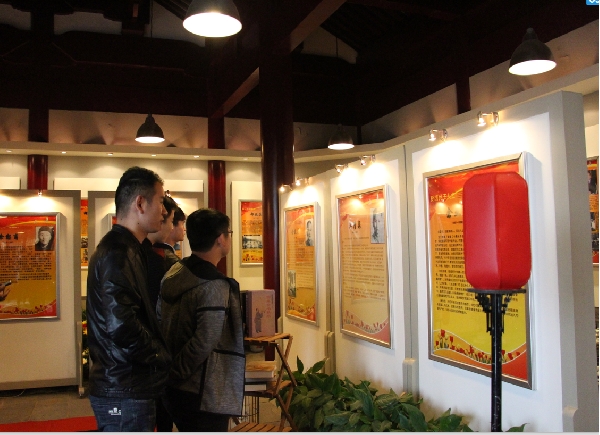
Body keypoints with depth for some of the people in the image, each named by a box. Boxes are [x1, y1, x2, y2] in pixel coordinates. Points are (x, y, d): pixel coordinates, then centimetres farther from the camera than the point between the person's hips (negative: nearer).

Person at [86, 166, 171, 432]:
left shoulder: (126, 250, 13)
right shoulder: (118, 255, -20)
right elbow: (122, 327, -28)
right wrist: (163, 358, -14)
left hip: (120, 388, 10)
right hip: (125, 393, -10)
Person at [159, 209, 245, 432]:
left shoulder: (174, 272, 4)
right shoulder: (214, 286, -21)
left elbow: (163, 322, 11)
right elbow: (204, 343, -26)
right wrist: (176, 374, -13)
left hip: (175, 389, 8)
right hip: (204, 395, -8)